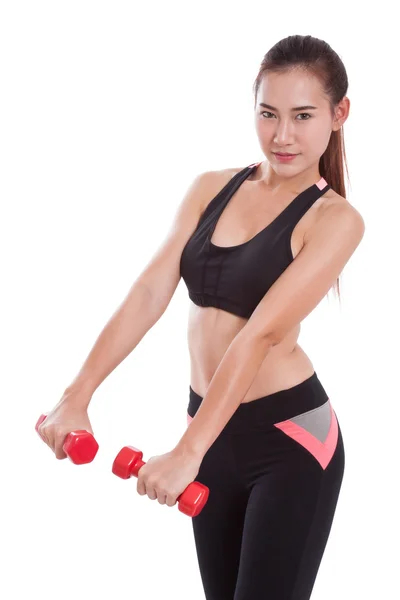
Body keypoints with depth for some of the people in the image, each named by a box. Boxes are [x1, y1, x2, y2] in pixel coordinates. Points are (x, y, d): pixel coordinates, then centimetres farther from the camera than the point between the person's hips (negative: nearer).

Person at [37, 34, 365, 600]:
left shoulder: (334, 219, -11)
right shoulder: (211, 188, 4)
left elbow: (260, 334, -23)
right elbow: (150, 292, -4)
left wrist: (187, 452, -31)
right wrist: (78, 395, -16)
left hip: (289, 437, -5)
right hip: (214, 427, 5)